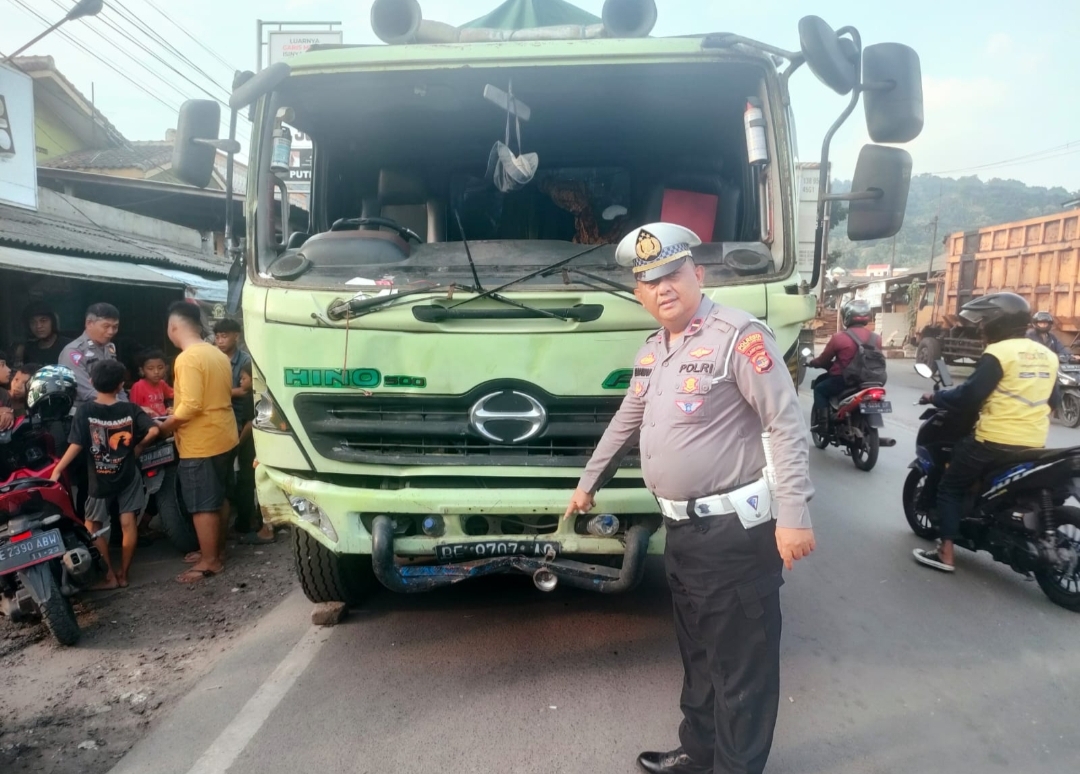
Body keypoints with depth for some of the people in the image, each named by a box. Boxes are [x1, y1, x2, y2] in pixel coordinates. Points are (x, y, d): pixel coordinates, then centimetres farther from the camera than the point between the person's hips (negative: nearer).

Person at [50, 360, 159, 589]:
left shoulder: (85, 411, -10)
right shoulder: (130, 409, -6)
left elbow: (76, 445, -14)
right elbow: (153, 431, -15)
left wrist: (57, 470, -7)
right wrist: (136, 449, 2)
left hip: (100, 481, -1)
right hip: (128, 476, 2)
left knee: (92, 527, 12)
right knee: (128, 523, 5)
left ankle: (110, 575, 10)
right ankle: (123, 575, 12)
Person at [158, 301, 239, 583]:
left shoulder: (187, 359, -19)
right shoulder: (218, 354, 9)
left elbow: (190, 407, -24)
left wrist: (161, 427, -10)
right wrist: (175, 412, 22)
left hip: (201, 444, -9)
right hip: (224, 438, 9)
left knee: (202, 506, 2)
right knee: (219, 499, 18)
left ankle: (210, 562, 11)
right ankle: (217, 550, 30)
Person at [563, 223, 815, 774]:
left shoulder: (739, 336, -14)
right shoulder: (651, 352, 12)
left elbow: (787, 425, -17)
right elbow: (625, 424, 23)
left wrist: (793, 516, -22)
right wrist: (589, 482, 29)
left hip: (734, 532, -8)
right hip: (681, 530, 9)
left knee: (741, 666, 7)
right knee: (698, 654, 24)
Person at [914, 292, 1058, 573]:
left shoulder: (998, 353, -13)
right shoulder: (1048, 355, 11)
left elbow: (969, 395, -16)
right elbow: (1052, 400, 20)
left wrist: (936, 397, -1)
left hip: (995, 440, -7)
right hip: (1034, 444, 8)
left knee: (950, 488, 5)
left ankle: (945, 554, 1)